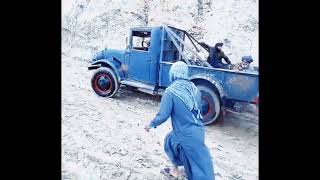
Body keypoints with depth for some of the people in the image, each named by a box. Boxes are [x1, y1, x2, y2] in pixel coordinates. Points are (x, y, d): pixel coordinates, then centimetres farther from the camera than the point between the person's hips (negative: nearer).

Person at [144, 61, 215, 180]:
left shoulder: (171, 91, -20)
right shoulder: (194, 88, -2)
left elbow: (163, 116, -18)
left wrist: (151, 124, 0)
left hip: (187, 135, -5)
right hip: (198, 130, 5)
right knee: (170, 140, 26)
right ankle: (174, 170, 42)